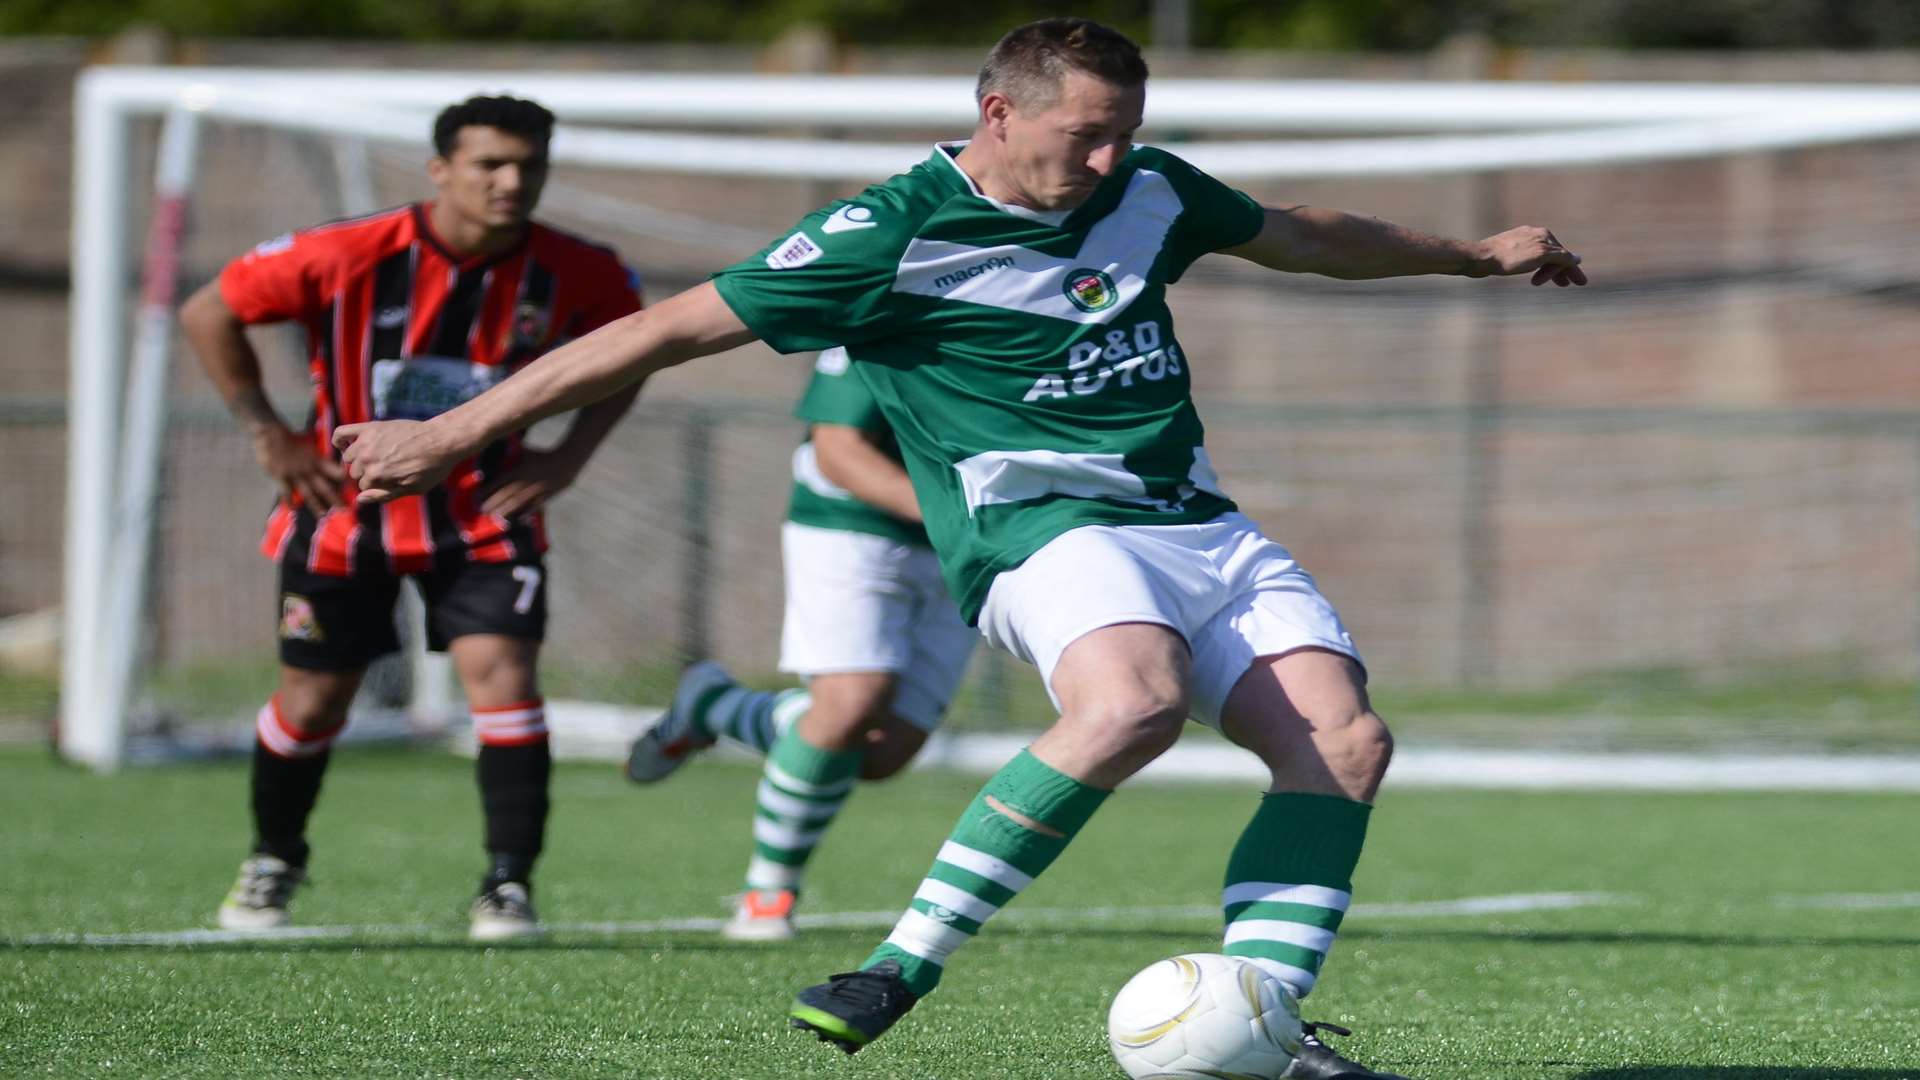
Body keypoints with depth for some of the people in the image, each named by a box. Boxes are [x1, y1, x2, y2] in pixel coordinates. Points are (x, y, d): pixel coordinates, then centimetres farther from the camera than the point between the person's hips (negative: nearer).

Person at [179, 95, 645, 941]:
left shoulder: (574, 274, -14)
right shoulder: (351, 257, -22)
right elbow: (208, 314, -9)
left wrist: (569, 457, -1)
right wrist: (268, 435, -9)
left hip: (484, 515, 1)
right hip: (346, 509, -1)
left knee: (502, 676, -17)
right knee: (312, 703, 8)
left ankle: (509, 885, -8)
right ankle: (273, 861, 35)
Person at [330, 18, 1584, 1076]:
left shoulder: (1149, 190, 11)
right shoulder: (893, 232, -9)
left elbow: (1300, 234, 32)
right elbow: (672, 328, -7)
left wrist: (1473, 253, 41)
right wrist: (450, 434, -7)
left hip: (1199, 528, 7)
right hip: (1046, 529, -7)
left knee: (1347, 739, -15)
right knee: (1134, 700, -38)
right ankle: (906, 968, -28)